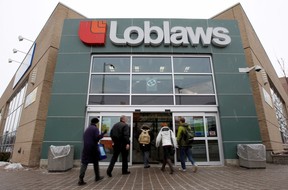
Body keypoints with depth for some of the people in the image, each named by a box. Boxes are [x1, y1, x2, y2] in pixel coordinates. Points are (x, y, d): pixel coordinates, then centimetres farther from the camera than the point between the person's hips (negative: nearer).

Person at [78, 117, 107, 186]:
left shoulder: (87, 129, 16)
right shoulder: (95, 128, -7)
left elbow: (84, 138, 19)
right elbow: (97, 137, -19)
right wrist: (103, 133, -8)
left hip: (86, 148, 5)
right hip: (93, 147, -5)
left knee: (84, 163, 0)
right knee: (95, 162, 12)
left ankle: (81, 179, -9)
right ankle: (97, 177, 25)